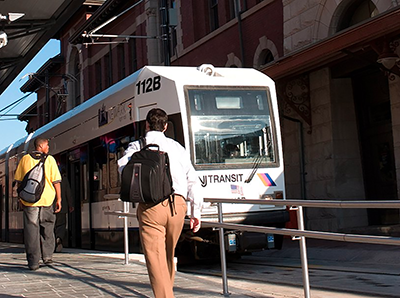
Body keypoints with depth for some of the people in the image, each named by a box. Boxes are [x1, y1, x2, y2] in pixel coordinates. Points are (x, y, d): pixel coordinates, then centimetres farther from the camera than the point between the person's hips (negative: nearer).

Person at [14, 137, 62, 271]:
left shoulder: (25, 159, 5)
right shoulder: (50, 159, 0)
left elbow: (19, 180, 8)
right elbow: (56, 181, -3)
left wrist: (21, 197, 16)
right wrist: (59, 199, 1)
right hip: (47, 199, -1)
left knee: (31, 230, 3)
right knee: (47, 227, 18)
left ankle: (33, 262, 2)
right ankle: (47, 255, 13)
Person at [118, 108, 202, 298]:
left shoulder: (137, 147, 8)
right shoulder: (177, 147, 16)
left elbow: (123, 166, -10)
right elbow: (192, 180, 14)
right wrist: (196, 212, 16)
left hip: (151, 206, -4)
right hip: (177, 205, 4)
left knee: (155, 258, -6)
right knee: (168, 255, 22)